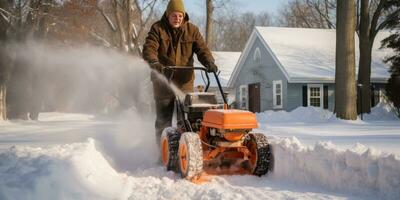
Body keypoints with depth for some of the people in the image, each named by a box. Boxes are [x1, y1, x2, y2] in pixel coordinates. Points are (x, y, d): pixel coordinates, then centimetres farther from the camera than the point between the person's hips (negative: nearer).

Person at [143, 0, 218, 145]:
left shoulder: (192, 30, 6)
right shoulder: (157, 29, 1)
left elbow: (202, 49, -1)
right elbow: (149, 49, -11)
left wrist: (209, 62, -22)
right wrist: (154, 63, -32)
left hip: (185, 82, 1)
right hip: (163, 81, -1)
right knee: (163, 121, 3)